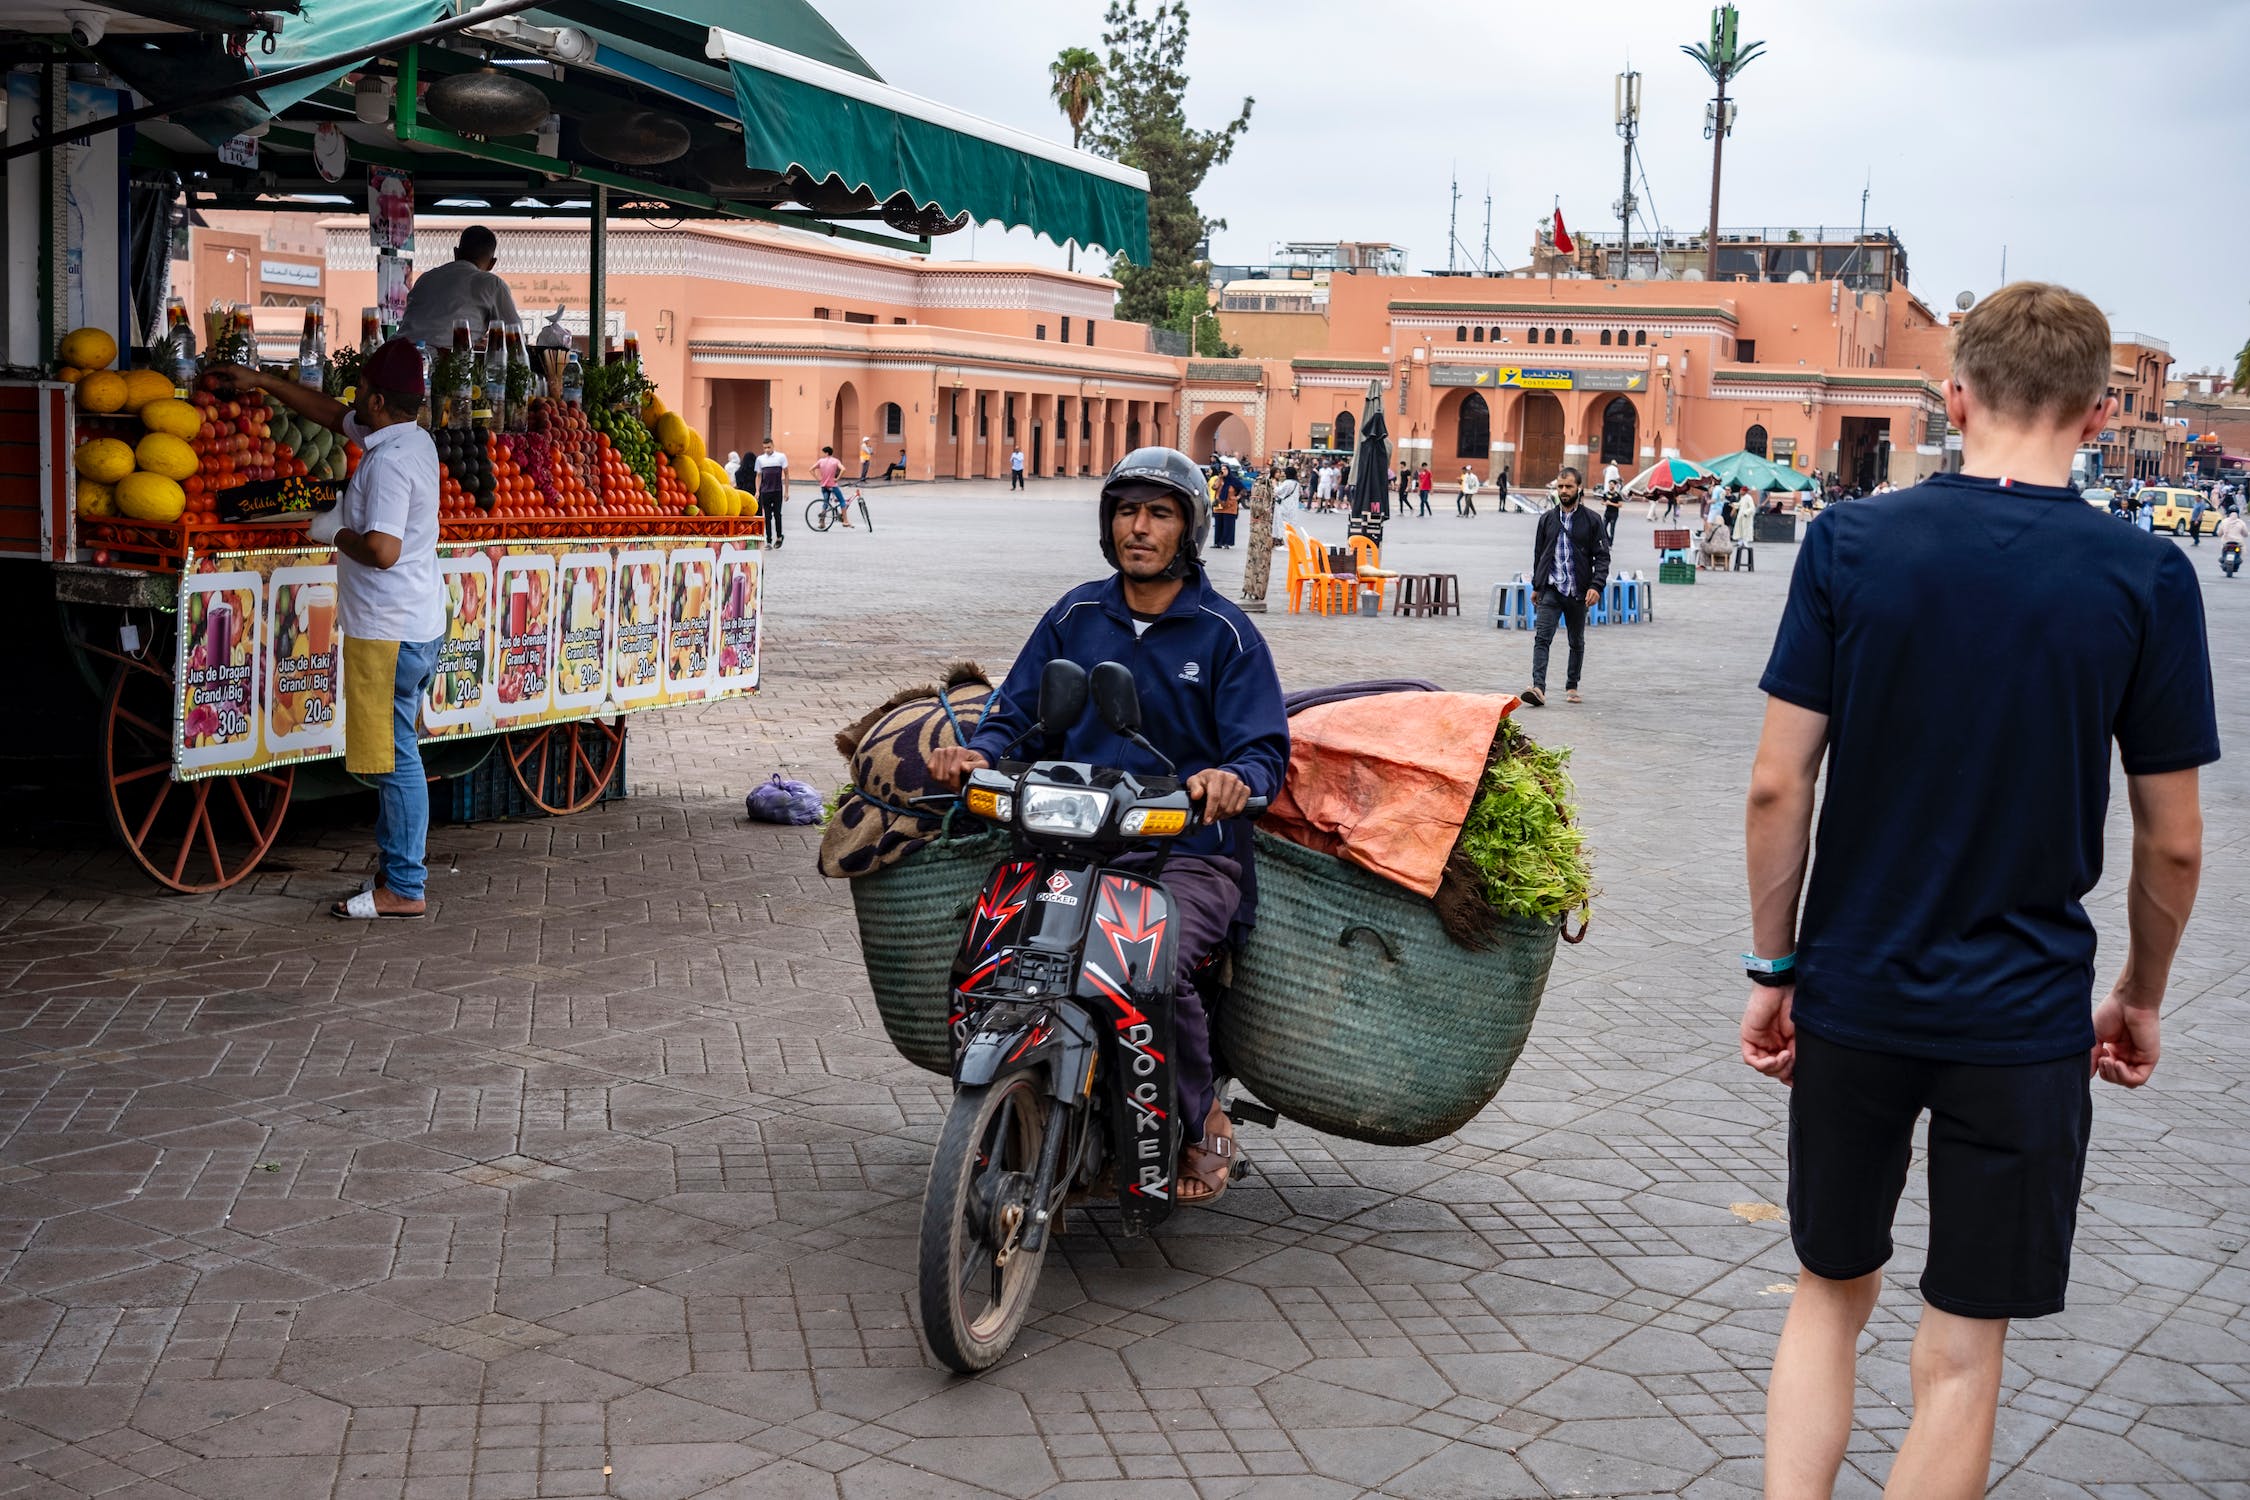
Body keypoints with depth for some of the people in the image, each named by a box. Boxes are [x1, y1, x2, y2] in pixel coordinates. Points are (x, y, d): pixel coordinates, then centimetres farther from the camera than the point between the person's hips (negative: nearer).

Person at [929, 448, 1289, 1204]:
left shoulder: (1225, 631, 2)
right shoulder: (1076, 614, 13)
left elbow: (1266, 747, -3)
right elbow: (1018, 709, 13)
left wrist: (1234, 778, -27)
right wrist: (979, 751, -10)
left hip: (1191, 852, -3)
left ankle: (1204, 1122, -3)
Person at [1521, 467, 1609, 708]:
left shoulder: (1591, 520, 0)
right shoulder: (1547, 519, 8)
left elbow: (1602, 556, -2)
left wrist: (1596, 586, -15)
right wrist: (1536, 585, 17)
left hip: (1578, 592, -1)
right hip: (1550, 590, 1)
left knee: (1577, 642, 13)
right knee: (1542, 638, -15)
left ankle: (1572, 686, 27)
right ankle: (1538, 688, -25)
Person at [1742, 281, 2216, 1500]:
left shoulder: (1849, 545, -7)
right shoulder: (2146, 579, -8)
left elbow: (1778, 785, -7)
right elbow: (2172, 841, -2)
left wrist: (1770, 966, 5)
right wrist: (2141, 996, 14)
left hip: (1850, 997, 1)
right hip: (2022, 1020, -1)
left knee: (1830, 1291, 20)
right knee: (1960, 1354, 10)